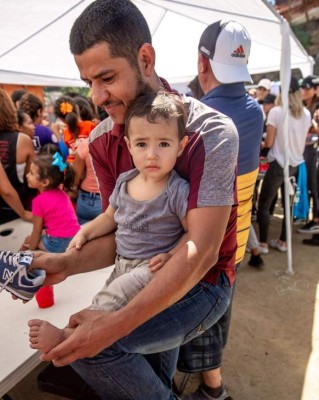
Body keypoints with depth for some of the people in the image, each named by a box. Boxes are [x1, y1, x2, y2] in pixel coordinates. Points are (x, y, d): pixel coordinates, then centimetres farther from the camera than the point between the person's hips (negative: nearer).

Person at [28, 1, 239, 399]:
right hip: (147, 277, 6)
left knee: (82, 344, -20)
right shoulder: (101, 141, -6)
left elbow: (201, 251, -29)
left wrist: (118, 324, -35)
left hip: (204, 282, -5)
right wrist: (67, 263, -23)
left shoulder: (211, 132, -24)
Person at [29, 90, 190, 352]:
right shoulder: (124, 182, 1)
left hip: (154, 268, -7)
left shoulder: (179, 190, -18)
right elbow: (110, 218, 17)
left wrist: (172, 255, -24)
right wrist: (85, 232, 6)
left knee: (117, 294, -26)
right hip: (123, 264, 7)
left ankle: (68, 335, -19)